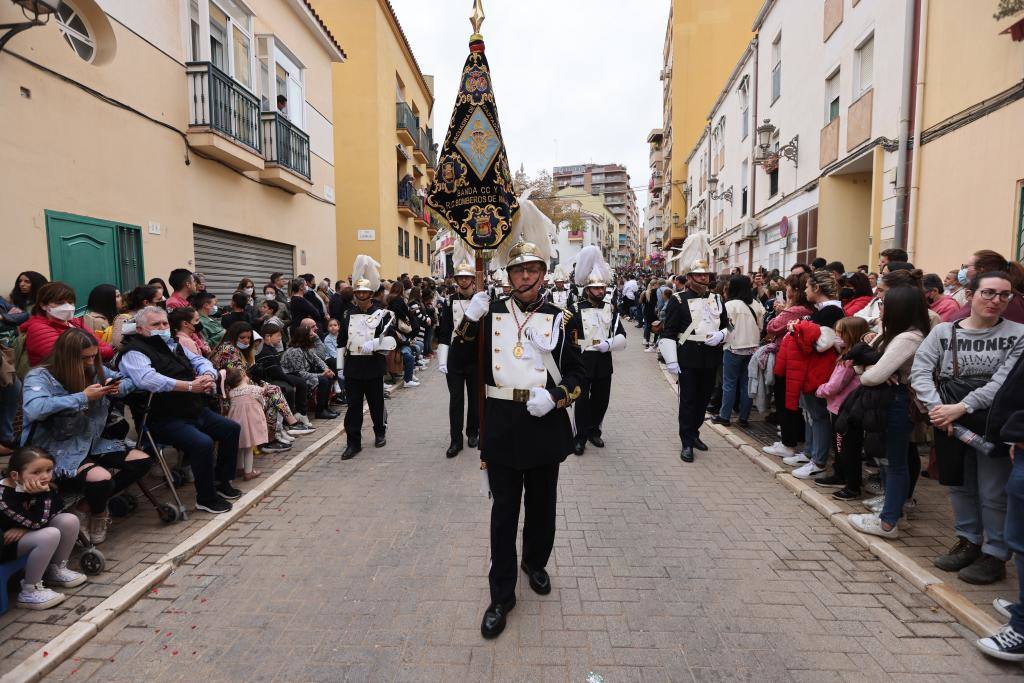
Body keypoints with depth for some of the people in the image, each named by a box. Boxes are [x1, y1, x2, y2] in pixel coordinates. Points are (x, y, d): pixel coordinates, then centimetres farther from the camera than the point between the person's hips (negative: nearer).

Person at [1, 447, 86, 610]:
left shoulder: (42, 486, -10)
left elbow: (57, 512, -7)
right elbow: (36, 523, -28)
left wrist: (25, 528, -19)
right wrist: (43, 494, -32)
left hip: (27, 534, 8)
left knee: (70, 520, -8)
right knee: (50, 535, -30)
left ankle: (56, 570, 11)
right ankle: (29, 592, -15)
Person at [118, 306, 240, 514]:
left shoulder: (172, 344, 17)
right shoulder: (135, 352, -10)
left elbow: (200, 361, 17)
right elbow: (148, 379, -29)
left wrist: (207, 376, -9)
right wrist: (190, 386, -32)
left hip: (195, 410, 9)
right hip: (165, 420, -9)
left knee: (231, 428, 8)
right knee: (203, 443, -28)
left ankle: (221, 481, 23)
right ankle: (206, 498, -8)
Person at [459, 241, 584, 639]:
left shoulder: (559, 318, 1)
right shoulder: (491, 313, 3)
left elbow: (577, 373, 2)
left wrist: (555, 396, -17)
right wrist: (470, 318, -12)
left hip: (545, 424, 1)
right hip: (503, 424, 0)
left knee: (541, 504, 17)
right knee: (504, 510, 5)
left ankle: (535, 563, 44)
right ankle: (501, 595, 18)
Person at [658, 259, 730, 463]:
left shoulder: (716, 299, 12)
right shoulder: (678, 300, -5)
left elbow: (726, 325, 19)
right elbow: (669, 333, -8)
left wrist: (720, 335, -5)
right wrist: (671, 360, -14)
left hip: (711, 357, 5)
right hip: (688, 358, -5)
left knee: (704, 398, 14)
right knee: (688, 400, -2)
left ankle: (694, 434, 31)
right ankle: (687, 443, 5)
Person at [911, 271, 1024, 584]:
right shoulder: (942, 331, 2)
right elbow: (920, 371, -5)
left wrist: (961, 408, -22)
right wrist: (937, 408, -18)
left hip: (992, 425, -2)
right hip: (950, 424, 3)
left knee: (993, 494, 5)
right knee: (960, 486, 16)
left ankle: (995, 554, 23)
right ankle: (968, 542, 34)